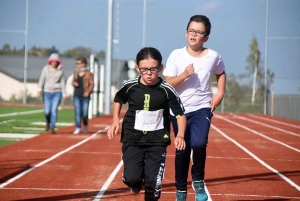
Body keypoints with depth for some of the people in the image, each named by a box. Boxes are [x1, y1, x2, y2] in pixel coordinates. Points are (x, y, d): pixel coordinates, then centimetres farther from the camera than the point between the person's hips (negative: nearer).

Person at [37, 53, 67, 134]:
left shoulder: (60, 71, 2)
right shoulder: (46, 69, 0)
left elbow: (62, 83, 6)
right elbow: (41, 79, -4)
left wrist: (64, 94, 5)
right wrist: (39, 89, -17)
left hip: (57, 92, 0)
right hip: (47, 92, 0)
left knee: (54, 110, -13)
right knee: (47, 111, -3)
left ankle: (52, 127, -6)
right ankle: (48, 121, 30)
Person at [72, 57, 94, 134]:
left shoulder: (89, 74, -4)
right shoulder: (75, 73, 10)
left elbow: (92, 84, -5)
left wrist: (88, 92, -20)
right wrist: (74, 83, -4)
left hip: (85, 96, -4)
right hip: (76, 95, 4)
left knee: (84, 113, -2)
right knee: (77, 112, -3)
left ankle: (85, 125, 25)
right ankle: (78, 128, 1)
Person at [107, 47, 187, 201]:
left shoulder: (167, 90, -12)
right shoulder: (129, 86, -7)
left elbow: (180, 114, -5)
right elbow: (118, 100, 15)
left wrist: (180, 135, -22)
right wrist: (115, 121, 1)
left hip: (157, 141, -1)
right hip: (133, 139, 1)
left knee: (153, 182, -9)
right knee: (131, 178, -14)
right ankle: (136, 182, 24)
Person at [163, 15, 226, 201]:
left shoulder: (213, 56, -4)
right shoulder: (176, 55, -8)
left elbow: (221, 73, 17)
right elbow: (167, 84, -8)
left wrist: (220, 93, 3)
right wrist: (184, 75, -24)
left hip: (203, 107, 0)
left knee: (198, 143, -24)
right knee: (182, 151, 6)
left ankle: (198, 181, 2)